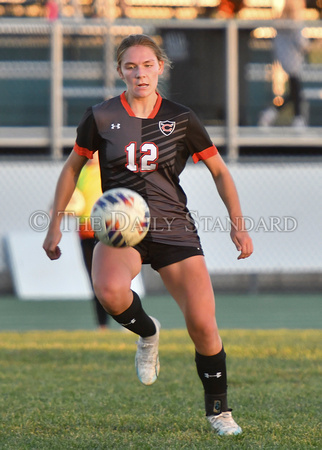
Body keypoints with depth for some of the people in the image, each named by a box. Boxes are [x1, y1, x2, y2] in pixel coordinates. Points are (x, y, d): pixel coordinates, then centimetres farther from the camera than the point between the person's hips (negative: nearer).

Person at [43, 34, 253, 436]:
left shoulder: (181, 119, 2)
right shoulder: (101, 117, 1)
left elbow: (219, 170, 12)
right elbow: (72, 167, 14)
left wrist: (237, 223, 3)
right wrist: (55, 225, 11)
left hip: (174, 229, 1)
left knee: (202, 324, -10)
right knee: (110, 291, -35)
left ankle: (218, 410, 13)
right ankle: (147, 334, 0)